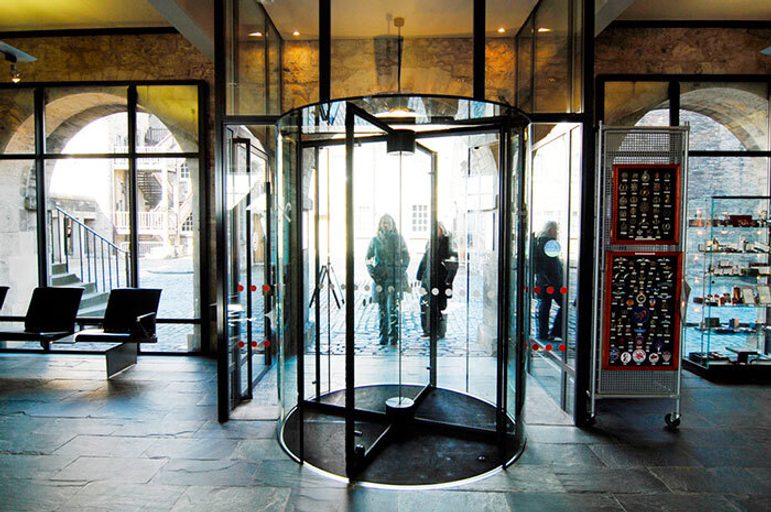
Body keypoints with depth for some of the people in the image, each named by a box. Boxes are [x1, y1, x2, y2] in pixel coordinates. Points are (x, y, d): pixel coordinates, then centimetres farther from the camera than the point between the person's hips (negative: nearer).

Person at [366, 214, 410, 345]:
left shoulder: (399, 239, 6)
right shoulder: (375, 240, 9)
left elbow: (406, 257, 8)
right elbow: (368, 258, 12)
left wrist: (401, 271, -6)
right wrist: (372, 273, -2)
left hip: (395, 277, -2)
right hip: (380, 277, 2)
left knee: (393, 306, -10)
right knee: (382, 308, 6)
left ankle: (394, 336, -2)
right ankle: (383, 336, 14)